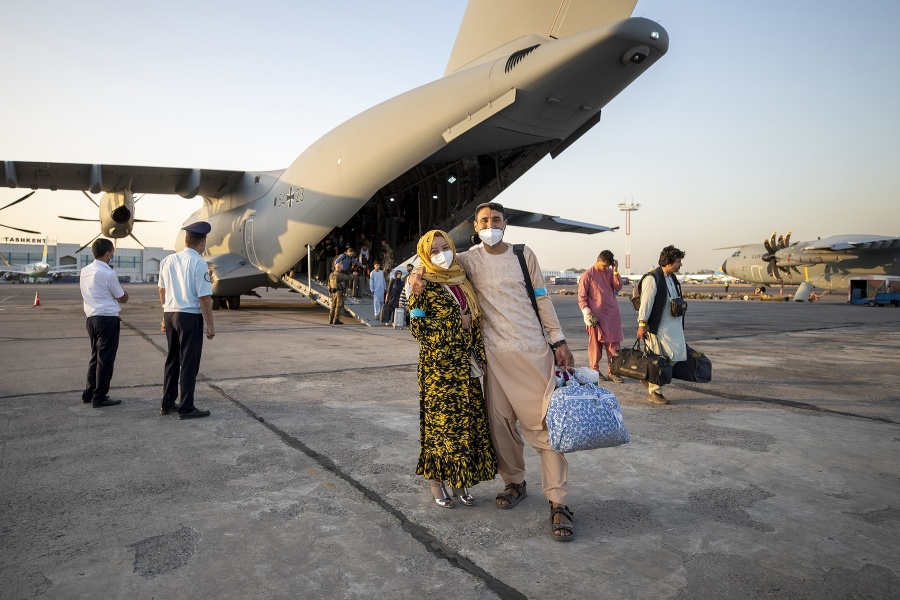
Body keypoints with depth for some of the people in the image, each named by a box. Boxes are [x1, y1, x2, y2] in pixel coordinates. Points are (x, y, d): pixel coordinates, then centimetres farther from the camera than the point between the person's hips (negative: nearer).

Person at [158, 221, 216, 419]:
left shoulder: (168, 260, 8)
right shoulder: (198, 263, -15)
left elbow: (162, 290, 18)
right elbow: (204, 297, -17)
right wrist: (210, 326, -12)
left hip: (170, 314, 7)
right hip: (190, 317, -7)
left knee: (172, 360, 18)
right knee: (189, 363, 1)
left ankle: (167, 404, 27)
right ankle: (186, 408, 8)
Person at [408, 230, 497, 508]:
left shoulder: (462, 282, 12)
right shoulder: (424, 285, -6)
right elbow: (418, 327, -13)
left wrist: (479, 357, 11)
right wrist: (457, 323, -11)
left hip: (466, 365, 6)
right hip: (438, 365, -6)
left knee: (468, 420, 8)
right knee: (441, 421, 0)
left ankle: (458, 479, 22)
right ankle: (436, 480, 17)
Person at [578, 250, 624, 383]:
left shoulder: (610, 272, 10)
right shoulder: (587, 275, -5)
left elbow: (618, 287, 0)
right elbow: (581, 297, -6)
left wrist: (615, 271, -8)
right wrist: (586, 313, -16)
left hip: (612, 314, 5)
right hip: (596, 316, -5)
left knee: (613, 344, 6)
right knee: (595, 345, 3)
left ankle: (611, 371, 12)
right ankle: (595, 371, 13)